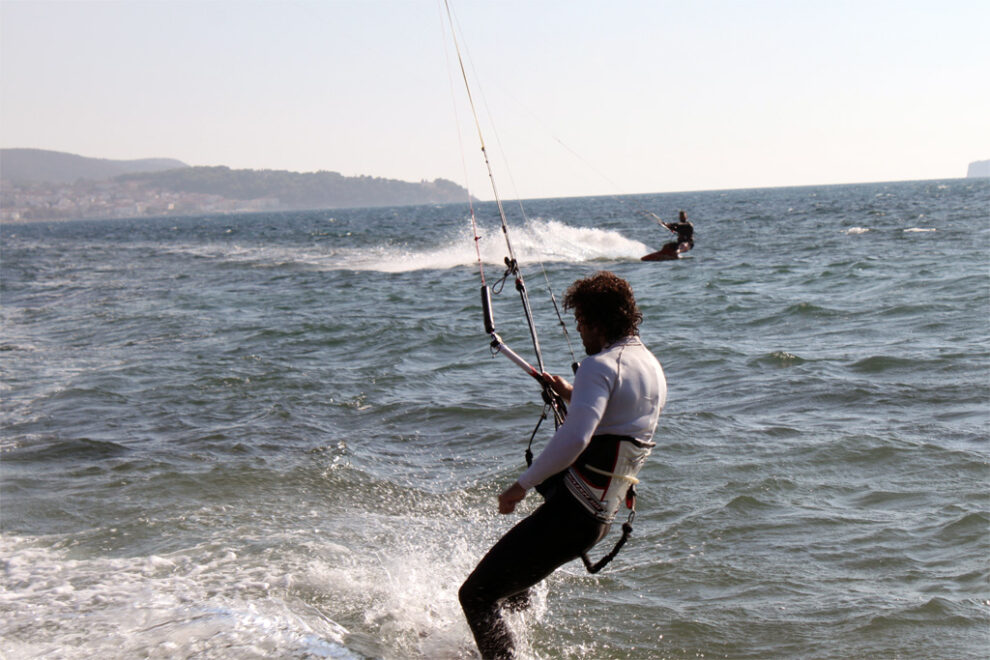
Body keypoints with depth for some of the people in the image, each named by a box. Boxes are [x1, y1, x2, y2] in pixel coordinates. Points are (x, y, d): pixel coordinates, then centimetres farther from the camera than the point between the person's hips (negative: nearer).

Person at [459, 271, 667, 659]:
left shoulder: (600, 366, -17)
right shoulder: (653, 368, 13)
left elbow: (575, 438, -31)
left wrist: (522, 485, -23)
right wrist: (572, 395, 24)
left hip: (569, 512, -10)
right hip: (601, 517, 10)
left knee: (476, 595, -7)